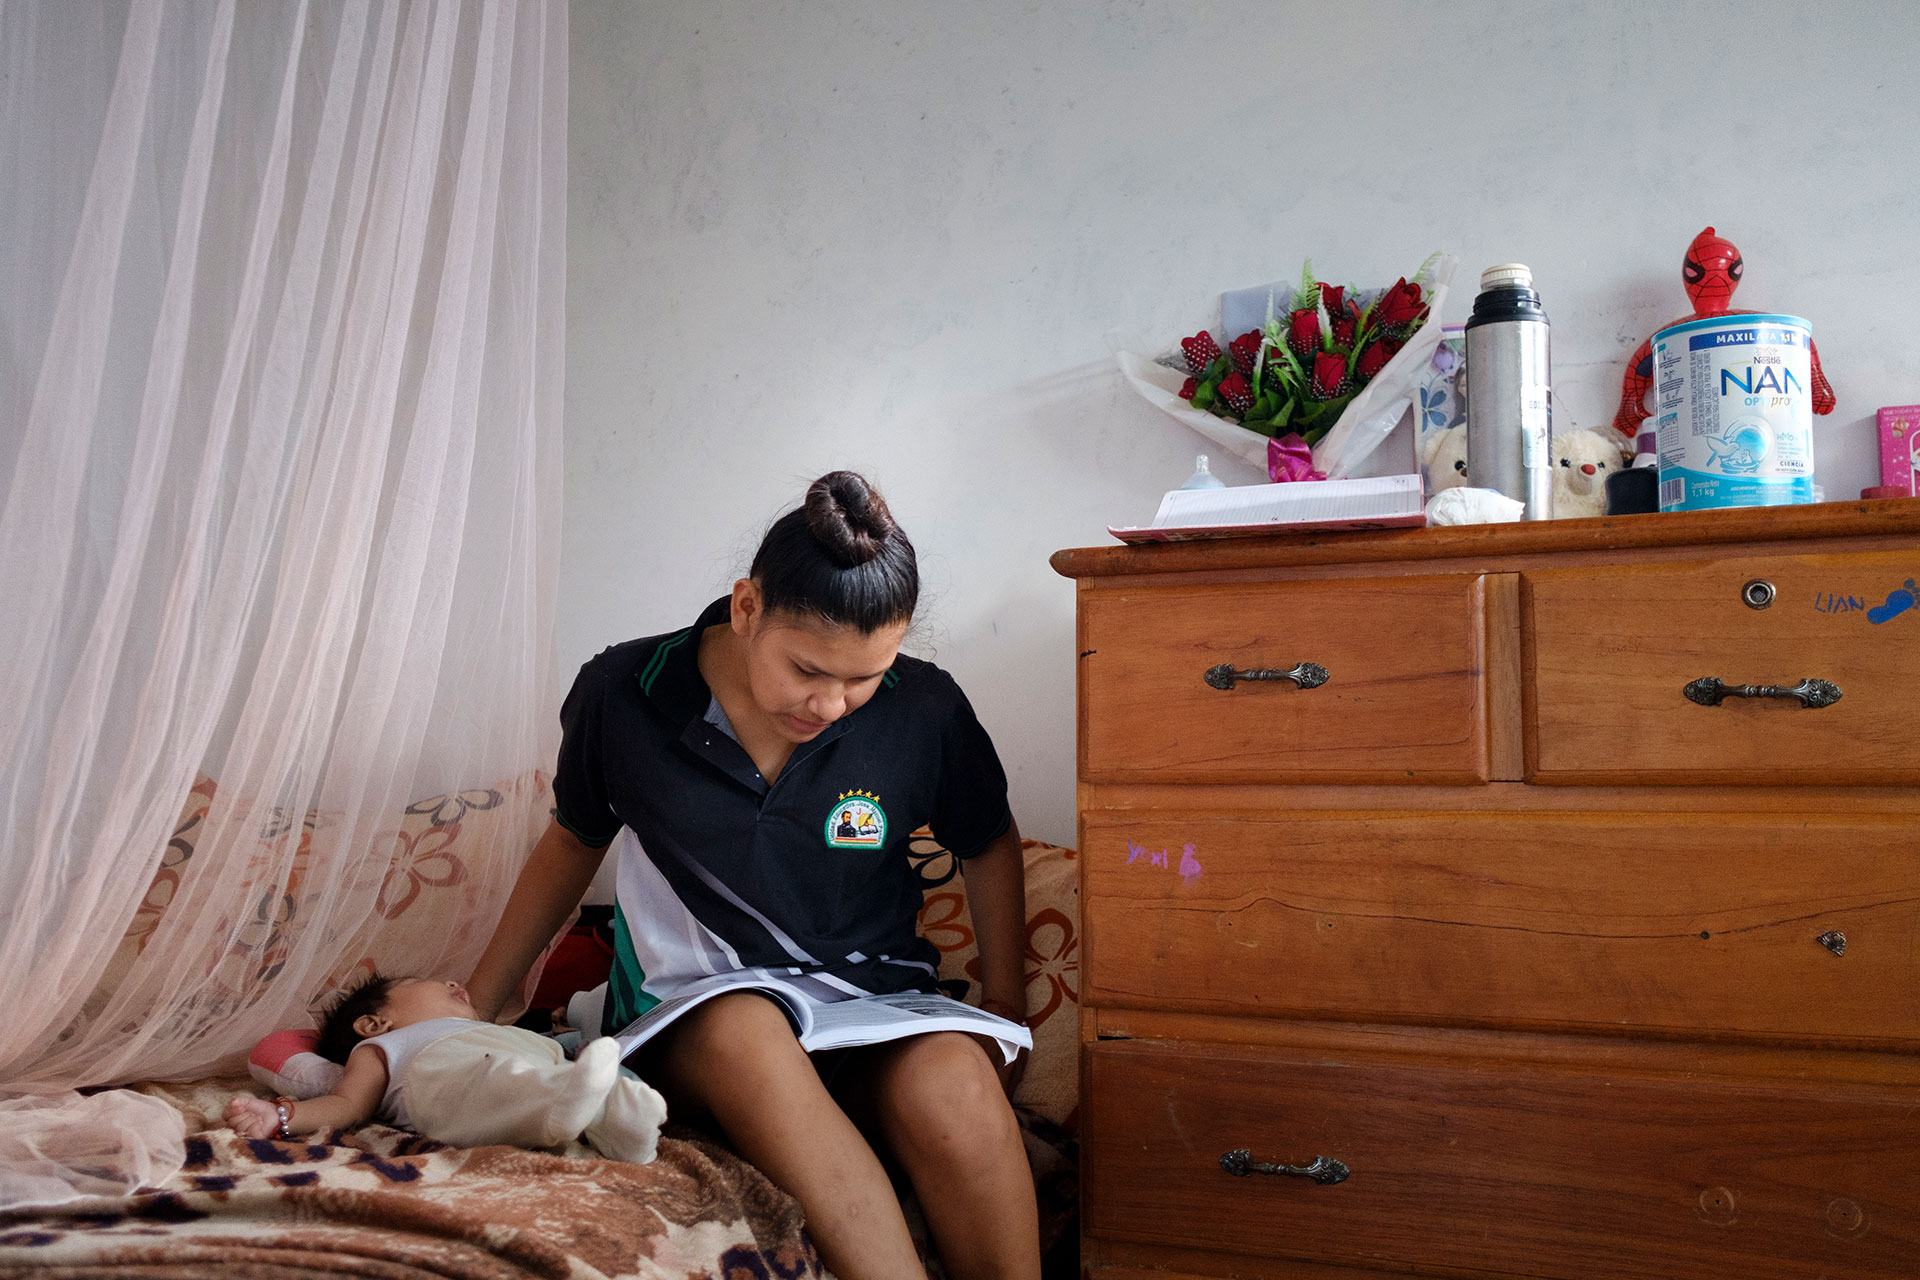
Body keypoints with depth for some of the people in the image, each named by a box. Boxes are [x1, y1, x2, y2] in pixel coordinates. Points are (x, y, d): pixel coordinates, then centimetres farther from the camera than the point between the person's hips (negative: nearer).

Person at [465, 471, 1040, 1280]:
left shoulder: (922, 709, -6)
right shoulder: (622, 695, -6)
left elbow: (990, 846, 12)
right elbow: (573, 845, 12)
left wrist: (1004, 1017, 8)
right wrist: (472, 1009, 15)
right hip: (693, 1020, 0)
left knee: (954, 1080, -36)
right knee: (744, 1032, -39)